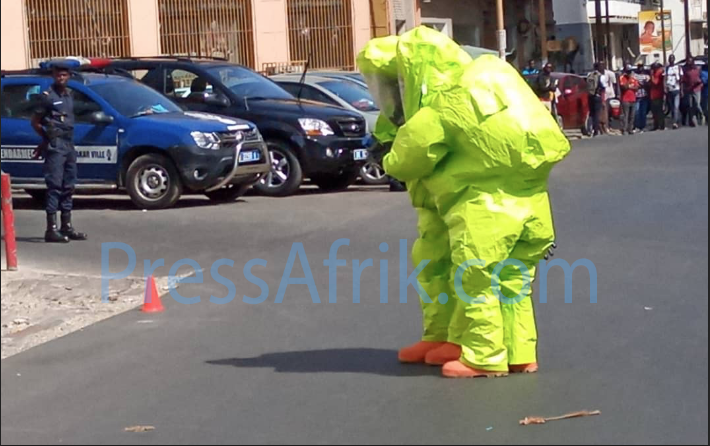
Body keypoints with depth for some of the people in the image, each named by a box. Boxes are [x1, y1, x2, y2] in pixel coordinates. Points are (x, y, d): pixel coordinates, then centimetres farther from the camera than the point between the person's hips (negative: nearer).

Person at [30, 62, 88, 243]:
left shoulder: (69, 95, 14)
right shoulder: (47, 96, -6)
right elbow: (35, 122, -3)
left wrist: (69, 139, 9)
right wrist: (47, 137, -1)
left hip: (69, 144, 8)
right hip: (55, 146, -8)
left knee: (68, 187, 11)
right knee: (54, 186, -11)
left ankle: (67, 227, 18)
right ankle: (51, 229, -13)